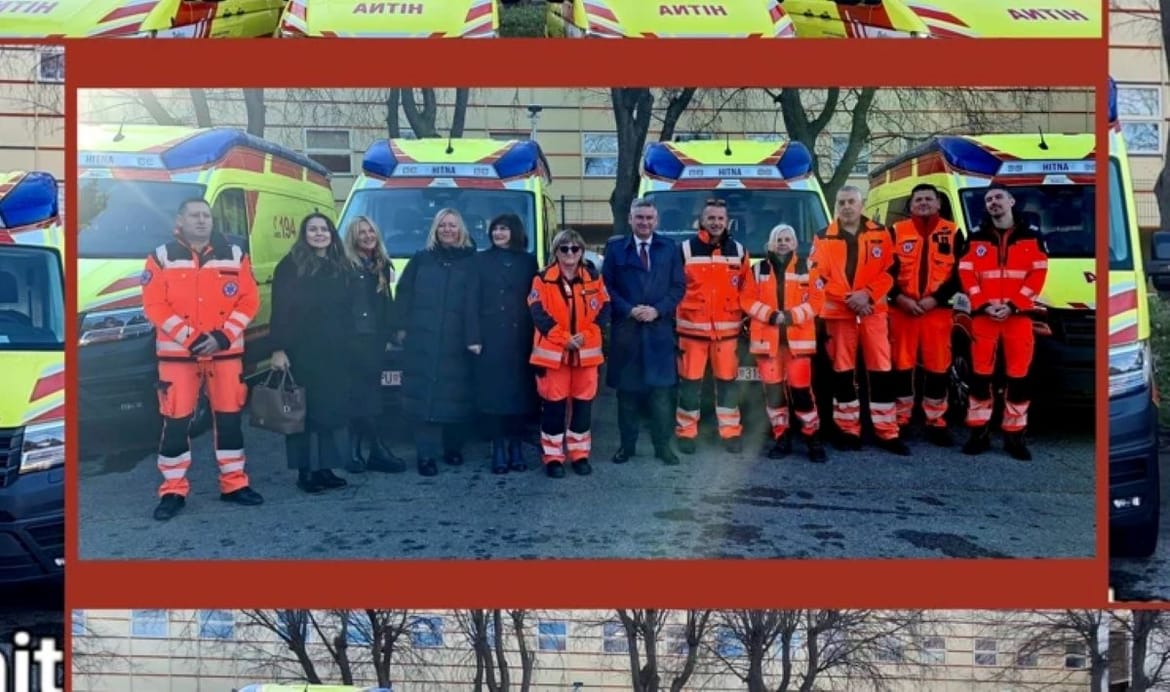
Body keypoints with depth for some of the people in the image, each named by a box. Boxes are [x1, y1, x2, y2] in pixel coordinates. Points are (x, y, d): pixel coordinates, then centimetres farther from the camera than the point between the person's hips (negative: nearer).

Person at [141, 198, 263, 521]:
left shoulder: (234, 255, 6)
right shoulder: (162, 258, 0)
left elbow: (249, 301, 2)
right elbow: (154, 305, -7)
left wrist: (223, 337, -11)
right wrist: (190, 339, -16)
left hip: (226, 350, 2)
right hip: (177, 352, -2)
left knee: (229, 417, 7)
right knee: (175, 421, -2)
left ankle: (234, 484, 18)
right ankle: (173, 491, 8)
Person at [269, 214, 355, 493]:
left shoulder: (342, 268, 13)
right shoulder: (290, 266, -2)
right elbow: (280, 310, -7)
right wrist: (278, 348, -14)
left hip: (334, 352, 5)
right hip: (302, 351, -5)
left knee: (332, 409, 6)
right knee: (302, 410, -1)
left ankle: (326, 468, 15)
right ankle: (304, 471, 5)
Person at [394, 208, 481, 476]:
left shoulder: (471, 261, 6)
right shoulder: (421, 259, 12)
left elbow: (475, 302, -1)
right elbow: (404, 293, 12)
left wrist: (474, 337, -9)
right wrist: (402, 327, 3)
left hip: (456, 342, -1)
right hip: (422, 341, 1)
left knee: (454, 396, 3)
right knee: (424, 396, -4)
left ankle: (453, 448, 21)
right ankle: (426, 455, -2)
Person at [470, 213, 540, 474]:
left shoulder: (529, 261, 11)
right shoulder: (481, 260, 9)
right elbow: (473, 300, 4)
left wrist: (535, 333, -4)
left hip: (520, 337, 1)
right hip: (491, 337, -1)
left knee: (520, 391, 1)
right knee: (493, 391, -4)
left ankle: (516, 447, 10)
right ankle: (499, 449, 1)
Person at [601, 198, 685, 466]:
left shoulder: (669, 248, 8)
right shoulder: (615, 247, 5)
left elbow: (679, 286, 5)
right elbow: (607, 286, 1)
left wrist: (657, 310, -9)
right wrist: (629, 310, -11)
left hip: (660, 328, 0)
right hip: (626, 328, 0)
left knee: (661, 390, 1)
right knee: (627, 389, 4)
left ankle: (663, 445, 9)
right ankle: (627, 445, 14)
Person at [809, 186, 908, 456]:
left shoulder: (880, 234, 7)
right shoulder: (824, 238, 4)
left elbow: (890, 270, 2)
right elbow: (818, 276, -3)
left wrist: (868, 294, -13)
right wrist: (847, 297, -13)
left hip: (874, 310, 0)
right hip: (838, 312, 0)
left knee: (881, 370, -1)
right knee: (843, 371, 5)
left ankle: (887, 433, 5)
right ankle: (848, 430, 14)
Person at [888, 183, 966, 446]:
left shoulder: (953, 233, 6)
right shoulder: (897, 232, 8)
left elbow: (959, 274, 1)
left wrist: (935, 299, -11)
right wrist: (900, 299, -10)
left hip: (938, 311, 0)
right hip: (901, 310, 0)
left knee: (938, 367, 2)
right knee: (901, 366, 4)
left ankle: (936, 422, 12)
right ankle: (900, 420, 13)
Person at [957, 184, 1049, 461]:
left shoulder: (1032, 235, 5)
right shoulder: (976, 237, 8)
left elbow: (1038, 274, -1)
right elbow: (966, 275, 2)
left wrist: (1013, 305, -11)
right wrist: (984, 305, -11)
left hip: (1019, 315, -1)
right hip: (983, 315, 1)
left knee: (1019, 375, 1)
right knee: (980, 374, 2)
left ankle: (1014, 435, 8)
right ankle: (979, 432, 9)